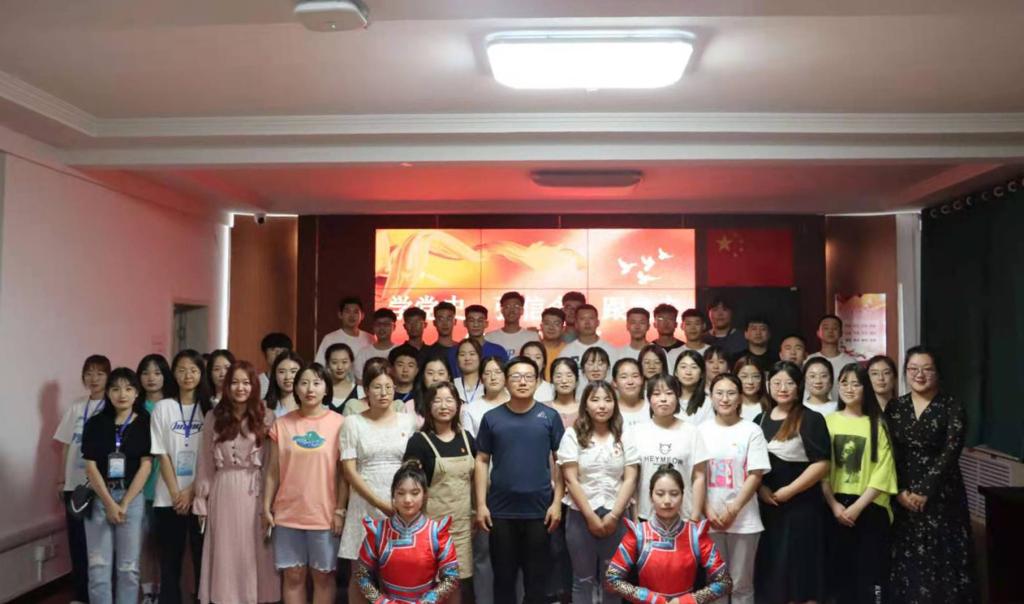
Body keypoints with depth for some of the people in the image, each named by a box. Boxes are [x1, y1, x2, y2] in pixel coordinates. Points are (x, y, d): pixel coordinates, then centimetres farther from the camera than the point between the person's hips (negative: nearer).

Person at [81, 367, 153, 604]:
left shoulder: (145, 423, 0)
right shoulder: (95, 423, 3)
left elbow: (145, 465, -4)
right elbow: (91, 466, -2)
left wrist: (124, 503, -11)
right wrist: (109, 503, -10)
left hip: (132, 497, -1)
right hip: (99, 497, 1)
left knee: (128, 566, 4)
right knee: (98, 566, 2)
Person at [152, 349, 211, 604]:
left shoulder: (210, 408, 2)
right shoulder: (163, 407, 3)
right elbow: (162, 455, -1)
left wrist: (192, 491, -9)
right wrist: (175, 493, -8)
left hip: (200, 496, 0)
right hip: (169, 498, 0)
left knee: (202, 557, 4)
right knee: (170, 561, 6)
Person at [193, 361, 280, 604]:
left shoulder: (266, 417, -1)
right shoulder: (214, 417, 6)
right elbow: (205, 462, 7)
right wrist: (201, 499, 4)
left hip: (254, 491, -1)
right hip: (223, 491, 2)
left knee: (252, 552, 4)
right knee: (225, 554, 6)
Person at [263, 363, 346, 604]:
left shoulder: (339, 424, -4)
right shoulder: (281, 424, 3)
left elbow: (344, 472, -2)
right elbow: (272, 472, 6)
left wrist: (340, 510, -6)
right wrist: (266, 508, 2)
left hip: (324, 514, -2)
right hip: (287, 513, 2)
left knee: (323, 575, 9)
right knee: (293, 575, 9)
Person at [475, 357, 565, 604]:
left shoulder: (549, 416, -1)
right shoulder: (492, 418, 1)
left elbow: (560, 461, 2)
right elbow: (482, 461, 4)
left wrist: (557, 502, -4)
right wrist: (481, 504, -2)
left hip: (539, 509, 0)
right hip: (501, 510, 1)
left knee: (536, 575, 10)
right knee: (503, 575, 11)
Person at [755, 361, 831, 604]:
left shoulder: (811, 419, -6)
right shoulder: (761, 420, 10)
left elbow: (822, 464, -12)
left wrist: (789, 490, -15)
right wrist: (761, 488, -3)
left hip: (802, 505, -5)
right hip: (768, 507, 5)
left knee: (803, 566, 2)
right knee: (775, 567, 9)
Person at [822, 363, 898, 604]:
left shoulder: (877, 424, 1)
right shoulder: (828, 421, 6)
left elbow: (883, 471, -6)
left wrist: (857, 507, -13)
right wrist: (834, 504, -9)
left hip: (870, 508, -2)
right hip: (836, 508, 2)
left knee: (870, 571, 0)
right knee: (841, 570, 6)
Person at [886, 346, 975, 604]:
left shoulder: (952, 407, -4)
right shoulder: (894, 407, 6)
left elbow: (949, 453, -11)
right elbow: (889, 453, 2)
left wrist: (925, 492, -16)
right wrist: (900, 491, -9)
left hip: (941, 494, -3)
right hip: (903, 496, 3)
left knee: (941, 558, -1)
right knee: (906, 558, 6)